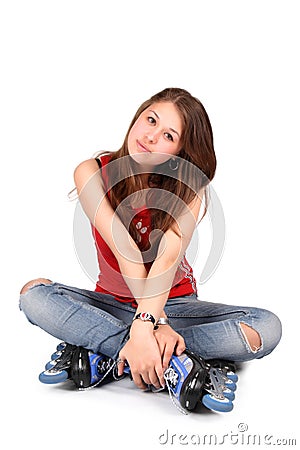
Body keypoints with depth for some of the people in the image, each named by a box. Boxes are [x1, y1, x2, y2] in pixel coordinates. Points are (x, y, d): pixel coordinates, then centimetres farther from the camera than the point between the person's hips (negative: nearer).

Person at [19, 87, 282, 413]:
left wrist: (144, 325, -43)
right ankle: (171, 361, -35)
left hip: (174, 301, 1)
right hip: (114, 302, 0)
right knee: (33, 294, -27)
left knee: (267, 327, -25)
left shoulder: (188, 187, -13)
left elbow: (169, 255, -29)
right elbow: (125, 251, -25)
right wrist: (157, 323, -34)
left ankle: (101, 351, -28)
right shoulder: (92, 173, -13)